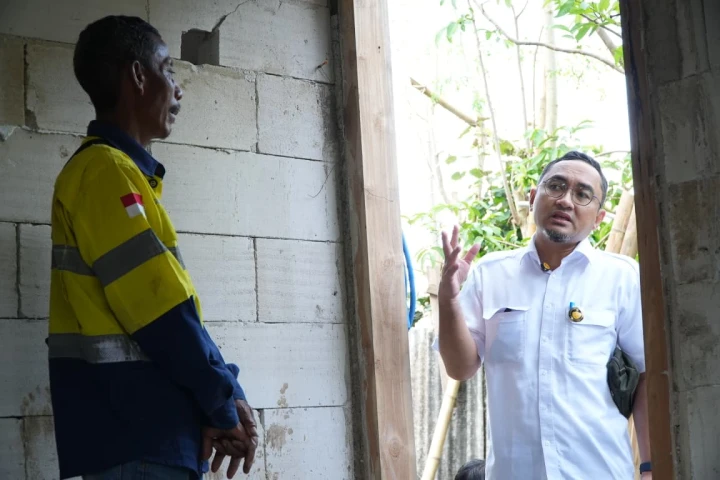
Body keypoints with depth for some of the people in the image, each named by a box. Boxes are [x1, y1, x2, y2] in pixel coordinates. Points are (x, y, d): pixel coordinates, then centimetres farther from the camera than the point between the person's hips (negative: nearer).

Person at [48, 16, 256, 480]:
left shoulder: (125, 173, 18)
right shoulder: (105, 172, -12)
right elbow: (160, 311, -17)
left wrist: (225, 394, 4)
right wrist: (225, 401, -8)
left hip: (157, 432, 9)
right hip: (136, 439, -9)